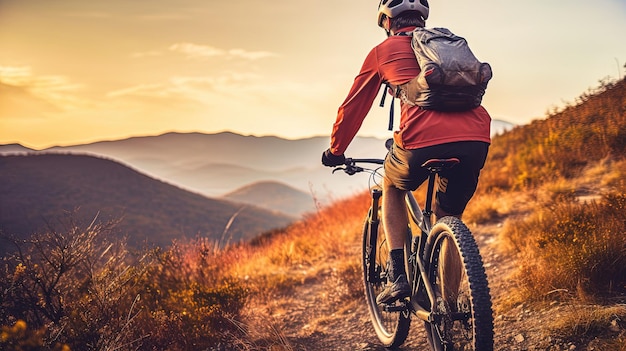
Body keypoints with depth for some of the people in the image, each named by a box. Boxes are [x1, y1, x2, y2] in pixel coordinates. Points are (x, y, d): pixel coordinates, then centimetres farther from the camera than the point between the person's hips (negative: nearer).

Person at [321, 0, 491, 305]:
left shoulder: (384, 50, 19)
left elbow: (353, 107, 25)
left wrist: (335, 151, 39)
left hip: (424, 141, -4)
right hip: (477, 139, 4)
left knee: (392, 187, 28)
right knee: (448, 219, 25)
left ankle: (398, 276, 16)